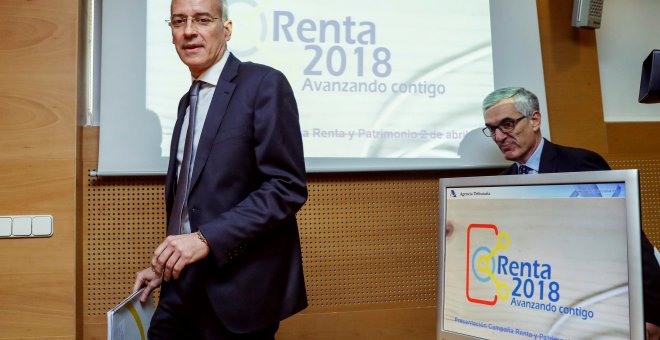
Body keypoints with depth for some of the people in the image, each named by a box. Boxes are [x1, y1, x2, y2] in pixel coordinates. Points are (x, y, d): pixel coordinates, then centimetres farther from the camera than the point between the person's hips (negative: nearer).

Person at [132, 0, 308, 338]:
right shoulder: (189, 100, 13)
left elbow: (288, 187, -19)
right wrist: (164, 263, 11)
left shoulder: (264, 84, -11)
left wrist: (207, 238, -23)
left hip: (239, 285, -7)